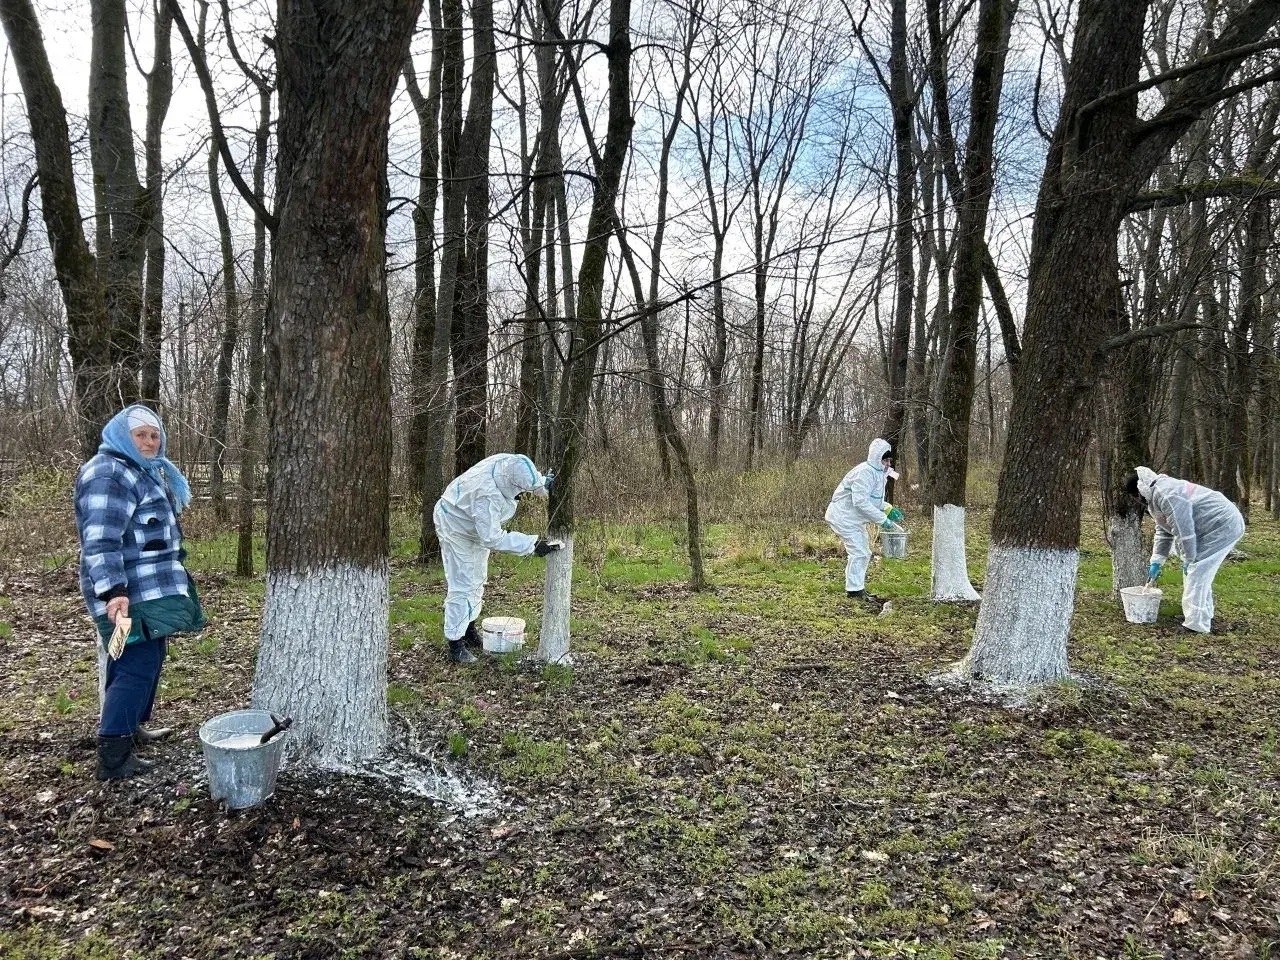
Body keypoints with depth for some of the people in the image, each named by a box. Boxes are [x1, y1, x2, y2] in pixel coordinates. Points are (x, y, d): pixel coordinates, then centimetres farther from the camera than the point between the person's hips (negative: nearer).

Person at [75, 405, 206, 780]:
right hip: (129, 593, -11)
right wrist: (113, 591, -32)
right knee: (137, 666, -11)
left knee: (147, 660, 18)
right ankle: (113, 756, -7)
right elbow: (100, 539, -25)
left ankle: (132, 727, 32)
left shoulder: (143, 472, 18)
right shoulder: (109, 474, -15)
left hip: (151, 589, 11)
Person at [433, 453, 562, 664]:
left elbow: (530, 480, -1)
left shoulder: (510, 463, -25)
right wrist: (532, 544, -37)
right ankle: (455, 644, 0)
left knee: (477, 579, 19)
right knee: (462, 586, -9)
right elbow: (492, 538, -37)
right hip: (455, 527, -9)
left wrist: (544, 482, -22)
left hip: (479, 526, 9)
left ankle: (468, 627, 37)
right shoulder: (487, 496, -45)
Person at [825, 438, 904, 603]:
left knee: (864, 553, 16)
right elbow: (860, 502, -31)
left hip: (855, 519, 11)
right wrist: (883, 519, -27)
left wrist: (889, 509, 0)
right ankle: (855, 589, -3)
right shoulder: (865, 473, -25)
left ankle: (856, 587, 26)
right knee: (859, 553, -12)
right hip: (843, 516, -11)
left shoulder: (879, 473, 8)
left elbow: (875, 500, 18)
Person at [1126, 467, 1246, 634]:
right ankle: (1204, 615, 31)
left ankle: (1195, 625, -9)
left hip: (1222, 525, -11)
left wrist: (1188, 559, -14)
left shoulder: (1164, 494, -23)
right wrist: (1156, 562, 14)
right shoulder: (1156, 495, 13)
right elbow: (1163, 531, 18)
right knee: (1200, 572, 19)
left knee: (1195, 572, -11)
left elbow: (1183, 529, -24)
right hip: (1220, 525, 11)